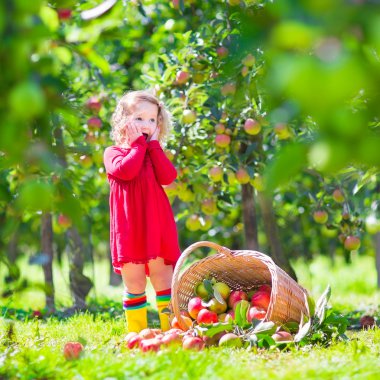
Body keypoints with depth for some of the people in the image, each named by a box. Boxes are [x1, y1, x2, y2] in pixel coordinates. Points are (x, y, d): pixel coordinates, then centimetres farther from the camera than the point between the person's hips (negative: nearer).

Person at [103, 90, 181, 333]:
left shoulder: (155, 153, 16)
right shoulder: (114, 153, 5)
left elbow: (168, 176, -5)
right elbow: (126, 171, -19)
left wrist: (154, 145, -4)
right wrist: (138, 144, -8)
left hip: (157, 226, 3)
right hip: (129, 228, -3)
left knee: (163, 278, 3)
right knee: (134, 283, 2)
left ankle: (171, 329, 7)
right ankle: (137, 334, 8)